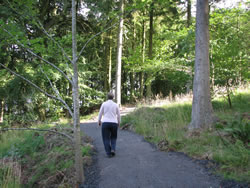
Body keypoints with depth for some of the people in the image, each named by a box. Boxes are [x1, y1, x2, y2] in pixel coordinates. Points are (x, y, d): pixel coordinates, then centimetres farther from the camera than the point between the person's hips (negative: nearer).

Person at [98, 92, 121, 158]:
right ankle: (113, 149, -2)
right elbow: (119, 115, 8)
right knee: (113, 138, 19)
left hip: (105, 123, -1)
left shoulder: (104, 104, 0)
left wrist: (99, 121, 20)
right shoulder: (116, 105, 4)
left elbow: (100, 114, 5)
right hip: (114, 123, 2)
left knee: (106, 139, 6)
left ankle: (109, 153, 0)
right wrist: (119, 123, 23)